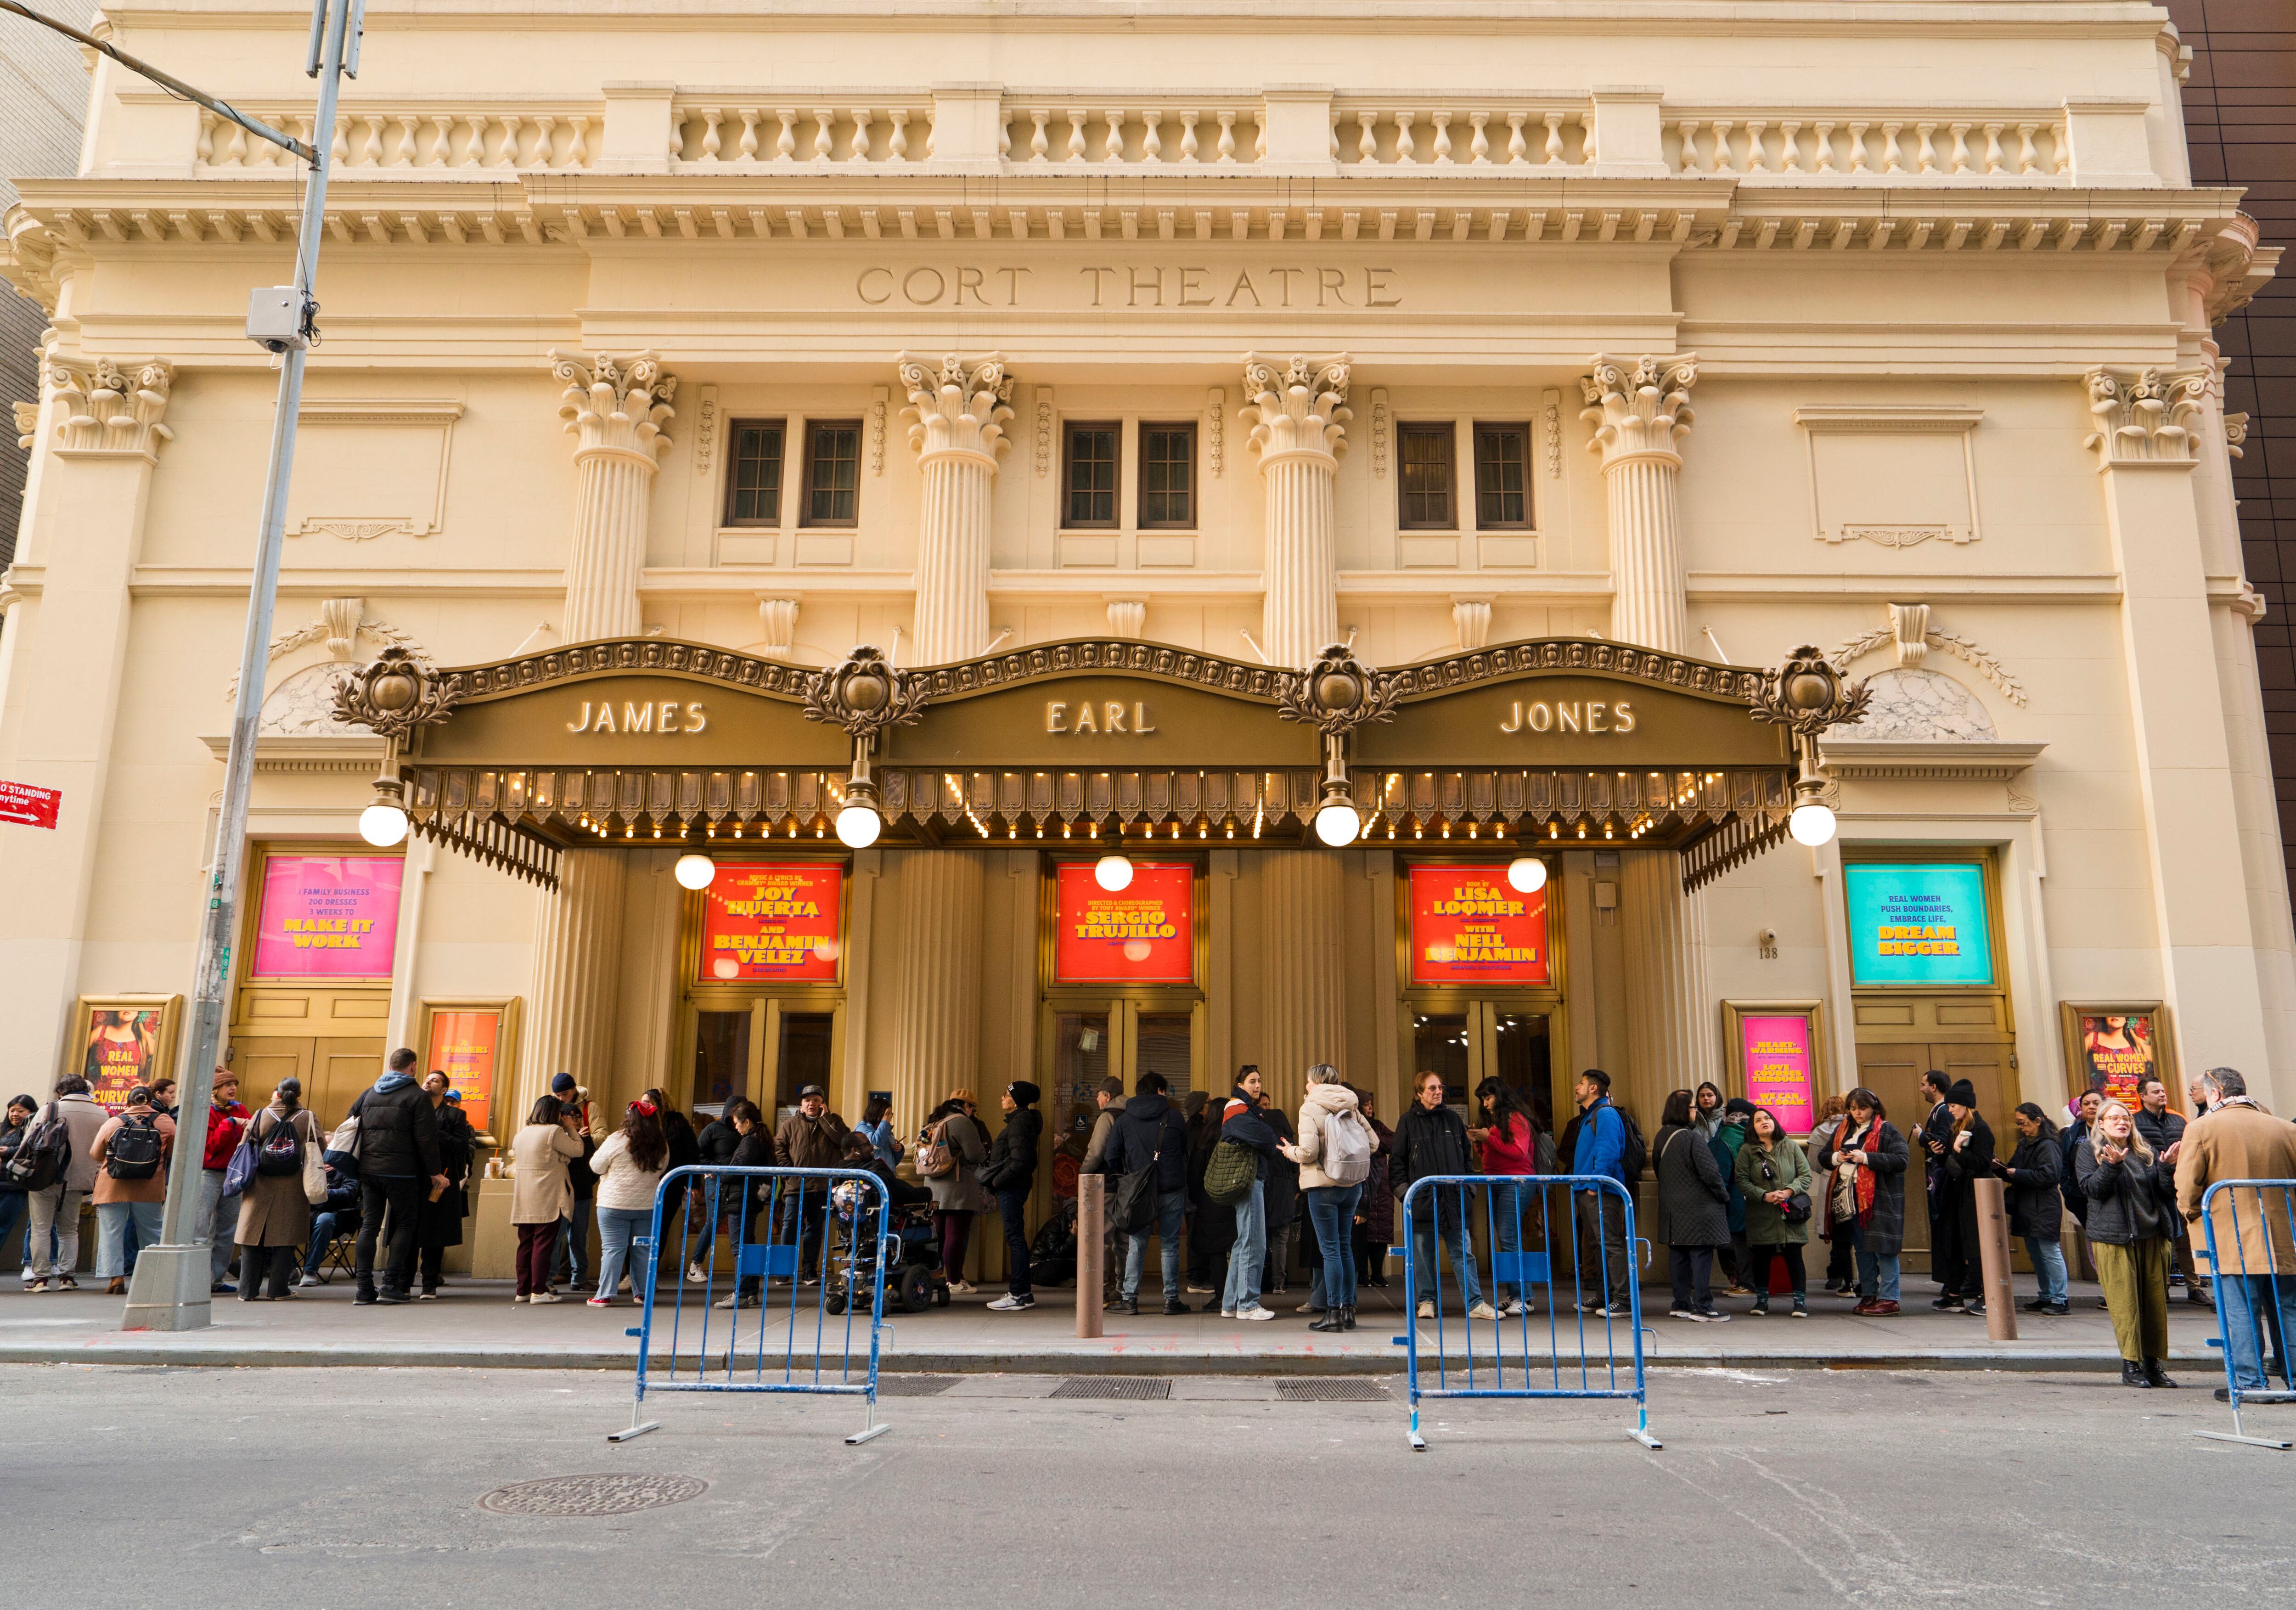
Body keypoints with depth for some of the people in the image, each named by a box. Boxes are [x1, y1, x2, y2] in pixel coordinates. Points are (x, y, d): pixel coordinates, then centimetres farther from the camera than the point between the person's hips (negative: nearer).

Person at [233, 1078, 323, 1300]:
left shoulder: (261, 1116, 0)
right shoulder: (308, 1119, -3)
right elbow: (321, 1147, -4)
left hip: (260, 1185, 1)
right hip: (292, 1188, -1)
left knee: (254, 1235, 7)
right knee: (285, 1235, 5)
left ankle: (248, 1290, 9)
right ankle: (278, 1288, 6)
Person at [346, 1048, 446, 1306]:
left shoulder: (369, 1094, 13)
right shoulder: (417, 1096, -5)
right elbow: (426, 1139, -8)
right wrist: (435, 1173, -2)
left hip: (368, 1169, 5)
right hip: (401, 1173, -5)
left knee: (369, 1226, 8)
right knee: (405, 1224, 4)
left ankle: (364, 1287, 5)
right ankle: (391, 1285, -4)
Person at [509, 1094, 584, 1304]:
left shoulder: (522, 1134, 13)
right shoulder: (555, 1132, -10)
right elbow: (578, 1151, -5)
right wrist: (571, 1130, 9)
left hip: (524, 1200, 7)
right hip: (548, 1198, -7)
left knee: (526, 1243, 10)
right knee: (543, 1242, -4)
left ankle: (523, 1290, 14)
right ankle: (539, 1290, -5)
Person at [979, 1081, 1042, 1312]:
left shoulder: (1020, 1122, -14)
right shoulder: (1024, 1120, 16)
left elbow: (1019, 1161, -23)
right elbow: (1028, 1160, 20)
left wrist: (996, 1182, -14)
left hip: (1011, 1187, -10)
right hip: (1014, 1186, 10)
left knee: (1015, 1237, -8)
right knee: (1016, 1237, 12)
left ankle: (1019, 1295, -5)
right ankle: (1022, 1292, 17)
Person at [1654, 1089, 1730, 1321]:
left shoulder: (1663, 1136, 8)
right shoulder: (1692, 1137, -16)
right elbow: (1709, 1171, -16)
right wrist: (1724, 1195, -2)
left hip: (1671, 1205, 8)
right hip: (1697, 1207, -8)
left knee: (1678, 1254, 12)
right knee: (1701, 1254, -4)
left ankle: (1681, 1304, 17)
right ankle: (1702, 1307, -3)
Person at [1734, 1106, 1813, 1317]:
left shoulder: (1791, 1146, 5)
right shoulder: (1747, 1151, 2)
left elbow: (1806, 1175, 3)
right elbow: (1742, 1181, -2)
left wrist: (1789, 1191, -13)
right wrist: (1765, 1196, -15)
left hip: (1790, 1213, 0)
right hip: (1761, 1217, 0)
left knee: (1794, 1257, -1)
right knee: (1762, 1258, 8)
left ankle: (1800, 1300, 8)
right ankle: (1762, 1300, 19)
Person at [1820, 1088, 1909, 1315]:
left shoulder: (1887, 1130, -5)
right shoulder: (1842, 1131, 15)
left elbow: (1902, 1159, -16)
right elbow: (1824, 1156, 21)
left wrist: (1866, 1158, -20)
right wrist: (1836, 1158, -3)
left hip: (1879, 1199, -7)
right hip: (1850, 1199, 7)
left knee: (1882, 1248, -8)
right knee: (1861, 1249, 13)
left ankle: (1889, 1300, -4)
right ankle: (1868, 1296, 21)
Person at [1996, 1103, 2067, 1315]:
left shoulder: (2048, 1146, -12)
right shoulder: (2024, 1145, 16)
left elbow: (2049, 1176, -22)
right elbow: (2014, 1173, 20)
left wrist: (2018, 1174, -18)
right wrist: (2001, 1168, 0)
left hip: (2045, 1209, -9)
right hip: (2027, 1208, 9)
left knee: (2050, 1252, -6)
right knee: (2035, 1253, 13)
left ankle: (2061, 1299, -2)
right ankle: (2046, 1297, 21)